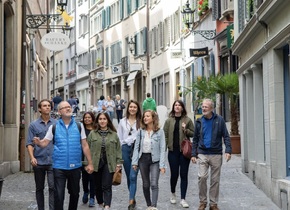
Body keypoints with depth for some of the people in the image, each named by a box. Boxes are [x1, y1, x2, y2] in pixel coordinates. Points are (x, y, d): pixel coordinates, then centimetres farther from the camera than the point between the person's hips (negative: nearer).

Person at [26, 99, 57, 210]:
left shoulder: (56, 124, 4)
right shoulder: (33, 125, 3)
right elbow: (29, 143, 0)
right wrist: (32, 157, -14)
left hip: (53, 161, -1)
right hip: (39, 162, 1)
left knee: (52, 187, -10)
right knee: (39, 188, 12)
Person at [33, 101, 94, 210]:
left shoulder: (79, 126, 2)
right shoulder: (54, 127, 0)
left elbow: (85, 146, 4)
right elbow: (45, 142, 1)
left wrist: (90, 163, 2)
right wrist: (38, 142, -23)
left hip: (75, 166, 2)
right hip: (59, 167, -2)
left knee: (75, 193, 17)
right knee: (59, 195, -2)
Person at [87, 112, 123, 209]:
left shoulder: (114, 134, 5)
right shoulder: (92, 134, 4)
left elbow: (118, 150, 6)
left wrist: (119, 163, -1)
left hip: (109, 164, -1)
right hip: (96, 164, 1)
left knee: (107, 186, -6)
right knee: (98, 186, 10)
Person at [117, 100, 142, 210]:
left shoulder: (141, 122, -2)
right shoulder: (123, 121, 9)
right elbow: (119, 137, 13)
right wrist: (121, 149, 7)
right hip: (125, 148, 4)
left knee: (133, 176, -11)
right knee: (129, 176, 11)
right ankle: (133, 198, 24)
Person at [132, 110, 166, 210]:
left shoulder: (160, 132, -5)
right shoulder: (141, 132, 4)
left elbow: (162, 149, -7)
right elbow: (136, 147, 5)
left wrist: (162, 165, -12)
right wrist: (134, 162, -2)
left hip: (155, 160, -3)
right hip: (143, 159, 4)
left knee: (154, 184, -13)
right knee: (146, 184, 11)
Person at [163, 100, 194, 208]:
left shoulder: (187, 120, 3)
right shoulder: (169, 120, 5)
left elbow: (194, 134, 7)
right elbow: (165, 135, 4)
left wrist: (186, 130, -11)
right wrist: (164, 147, -5)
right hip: (173, 151, 1)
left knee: (184, 175, 1)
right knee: (174, 174, 7)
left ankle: (183, 199, 6)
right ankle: (173, 194, 33)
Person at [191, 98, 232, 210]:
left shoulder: (219, 120, 0)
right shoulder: (199, 121, 6)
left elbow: (226, 136, 0)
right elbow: (195, 139, 11)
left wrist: (228, 150, -12)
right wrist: (193, 154, 6)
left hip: (216, 154, -1)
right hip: (202, 154, 1)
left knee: (215, 180, 5)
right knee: (202, 177, -10)